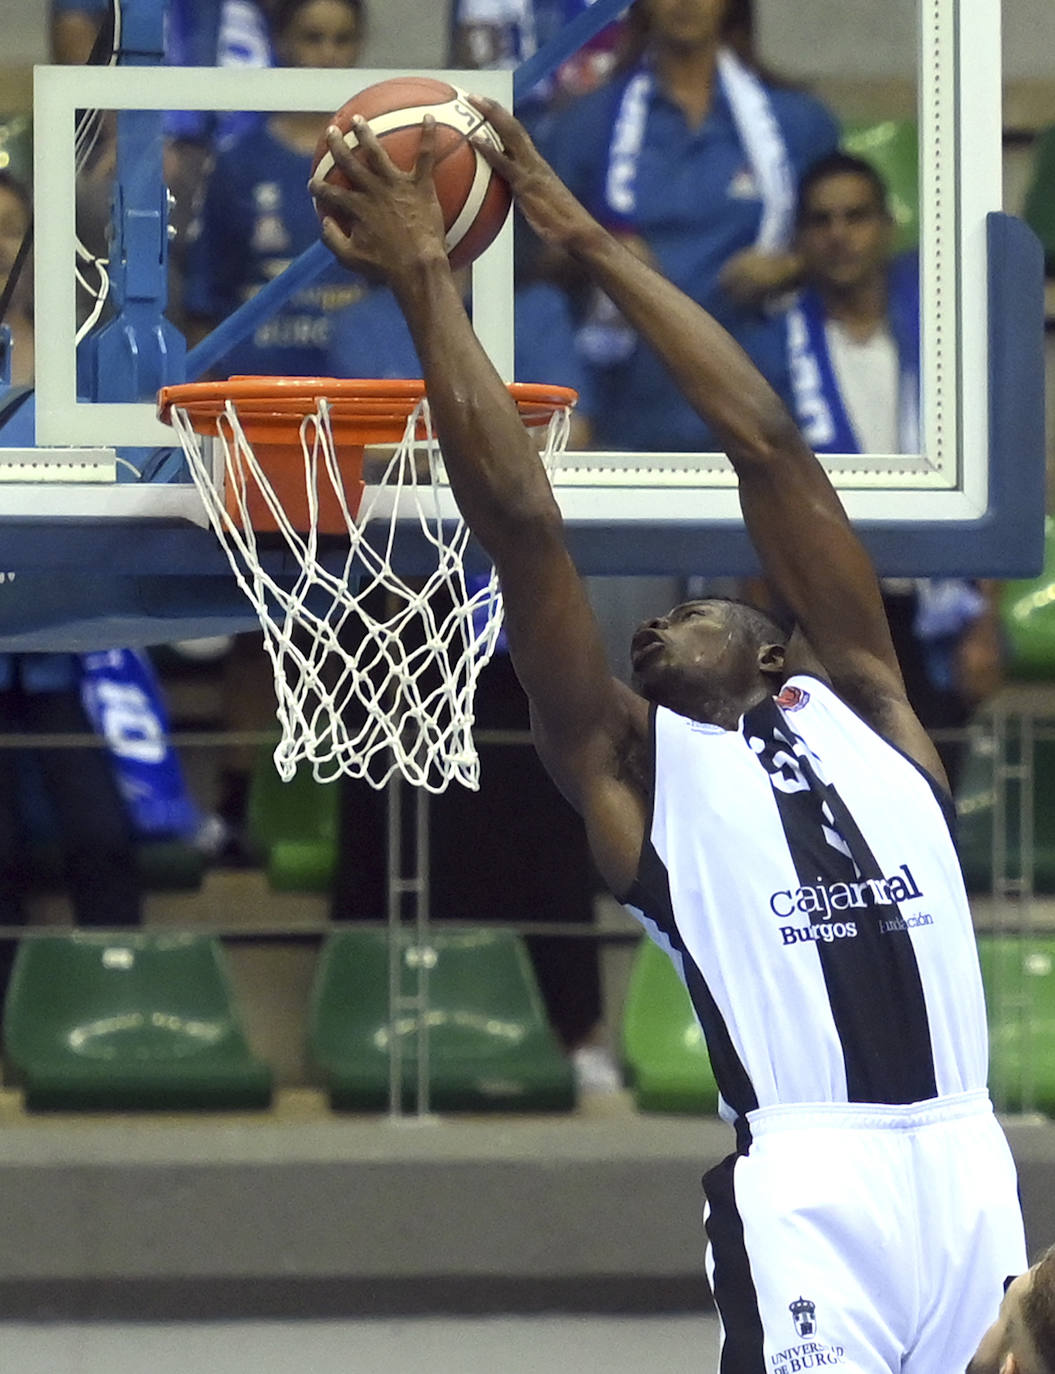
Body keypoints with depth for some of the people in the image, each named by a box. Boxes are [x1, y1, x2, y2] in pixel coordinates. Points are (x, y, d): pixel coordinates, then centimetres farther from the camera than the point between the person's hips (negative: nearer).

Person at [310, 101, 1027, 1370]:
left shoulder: (855, 699, 20)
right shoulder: (630, 766, 15)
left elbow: (769, 448, 19)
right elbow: (519, 519, 9)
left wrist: (587, 240, 22)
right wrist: (425, 284, 13)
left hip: (971, 1170, 3)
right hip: (812, 1194, -3)